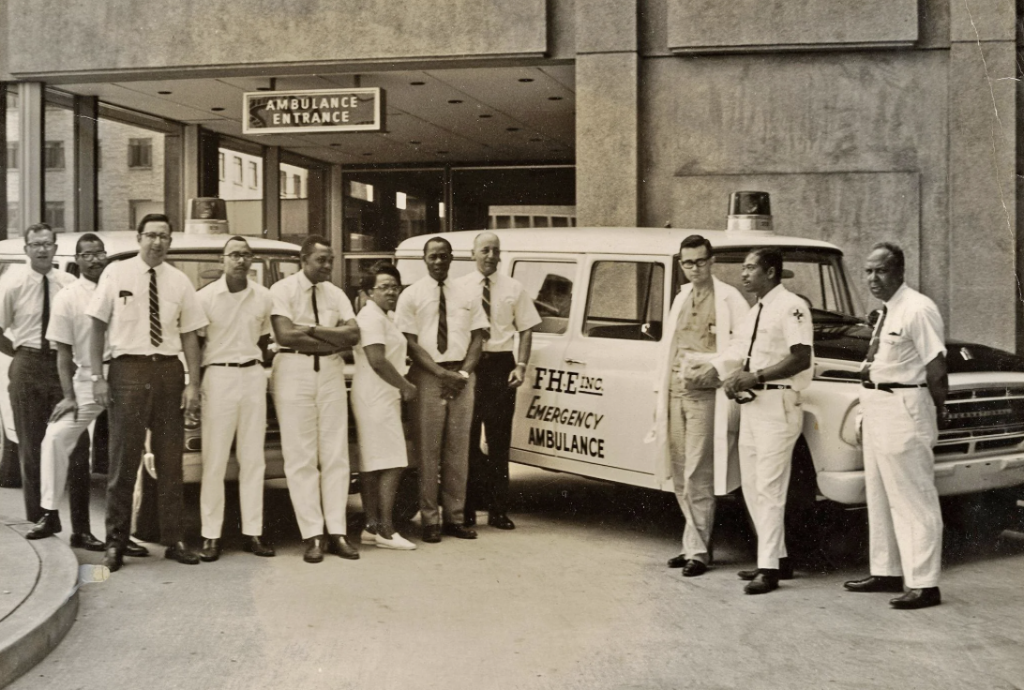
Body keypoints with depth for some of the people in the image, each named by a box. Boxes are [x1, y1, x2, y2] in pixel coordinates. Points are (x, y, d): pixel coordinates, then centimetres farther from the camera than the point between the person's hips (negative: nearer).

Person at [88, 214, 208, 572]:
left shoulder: (179, 281, 6)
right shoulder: (116, 274, 1)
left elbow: (189, 336, 5)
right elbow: (98, 326, 2)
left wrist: (193, 384, -1)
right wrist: (97, 376, -4)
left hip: (169, 371, 2)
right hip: (128, 370, -2)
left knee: (170, 461, 8)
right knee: (124, 459, 0)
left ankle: (174, 540, 17)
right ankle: (116, 543, 11)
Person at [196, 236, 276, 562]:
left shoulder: (264, 297, 7)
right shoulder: (206, 296, -3)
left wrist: (254, 364, 11)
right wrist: (196, 384, -3)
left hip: (253, 377, 4)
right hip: (218, 377, -3)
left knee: (253, 458, 5)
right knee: (215, 460, -4)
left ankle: (252, 532, 10)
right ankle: (211, 535, 1)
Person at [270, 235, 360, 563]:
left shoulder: (336, 294, 12)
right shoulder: (282, 290, -2)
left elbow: (353, 334, -1)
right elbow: (285, 335, -15)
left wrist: (311, 329, -10)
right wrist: (333, 338, -8)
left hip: (331, 371, 4)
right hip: (294, 370, -4)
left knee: (335, 453, 3)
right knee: (300, 456, -2)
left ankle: (337, 532, 8)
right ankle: (312, 535, 3)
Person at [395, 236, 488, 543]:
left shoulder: (466, 294, 11)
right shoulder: (412, 296, 1)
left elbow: (477, 336, 9)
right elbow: (410, 342, -5)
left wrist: (464, 372, -7)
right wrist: (441, 373, -14)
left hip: (461, 376, 3)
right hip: (427, 376, -3)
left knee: (458, 449, 6)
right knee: (428, 450, -2)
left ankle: (455, 517, 14)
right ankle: (429, 519, 4)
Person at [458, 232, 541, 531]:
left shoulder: (513, 288, 8)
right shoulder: (459, 288, 4)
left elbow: (526, 329, 8)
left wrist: (521, 365, -5)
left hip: (501, 364, 1)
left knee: (499, 439, 5)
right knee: (467, 439, 3)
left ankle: (498, 509, 12)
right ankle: (467, 509, 12)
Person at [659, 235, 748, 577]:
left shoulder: (729, 298, -3)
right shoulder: (681, 298, 18)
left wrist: (712, 363, -16)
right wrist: (663, 393, 18)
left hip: (704, 394, -7)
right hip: (676, 392, 7)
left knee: (697, 475, -8)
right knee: (680, 474, 10)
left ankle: (697, 550, -2)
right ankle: (696, 543, 20)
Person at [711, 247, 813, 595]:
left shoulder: (791, 306, -10)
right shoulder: (754, 312, 18)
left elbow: (802, 359, -18)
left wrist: (755, 376, -20)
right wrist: (732, 378, 1)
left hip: (777, 404, -9)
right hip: (751, 404, 9)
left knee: (769, 488, -7)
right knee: (751, 486, 13)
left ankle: (769, 568, -2)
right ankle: (777, 556, 24)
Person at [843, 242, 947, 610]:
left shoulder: (918, 310, -15)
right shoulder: (886, 311, 12)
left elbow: (936, 367, -16)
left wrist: (937, 412, -10)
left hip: (904, 408, -10)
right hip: (876, 407, 10)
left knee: (914, 498, -3)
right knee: (879, 494, 17)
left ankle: (924, 584, 4)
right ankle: (887, 572, 29)